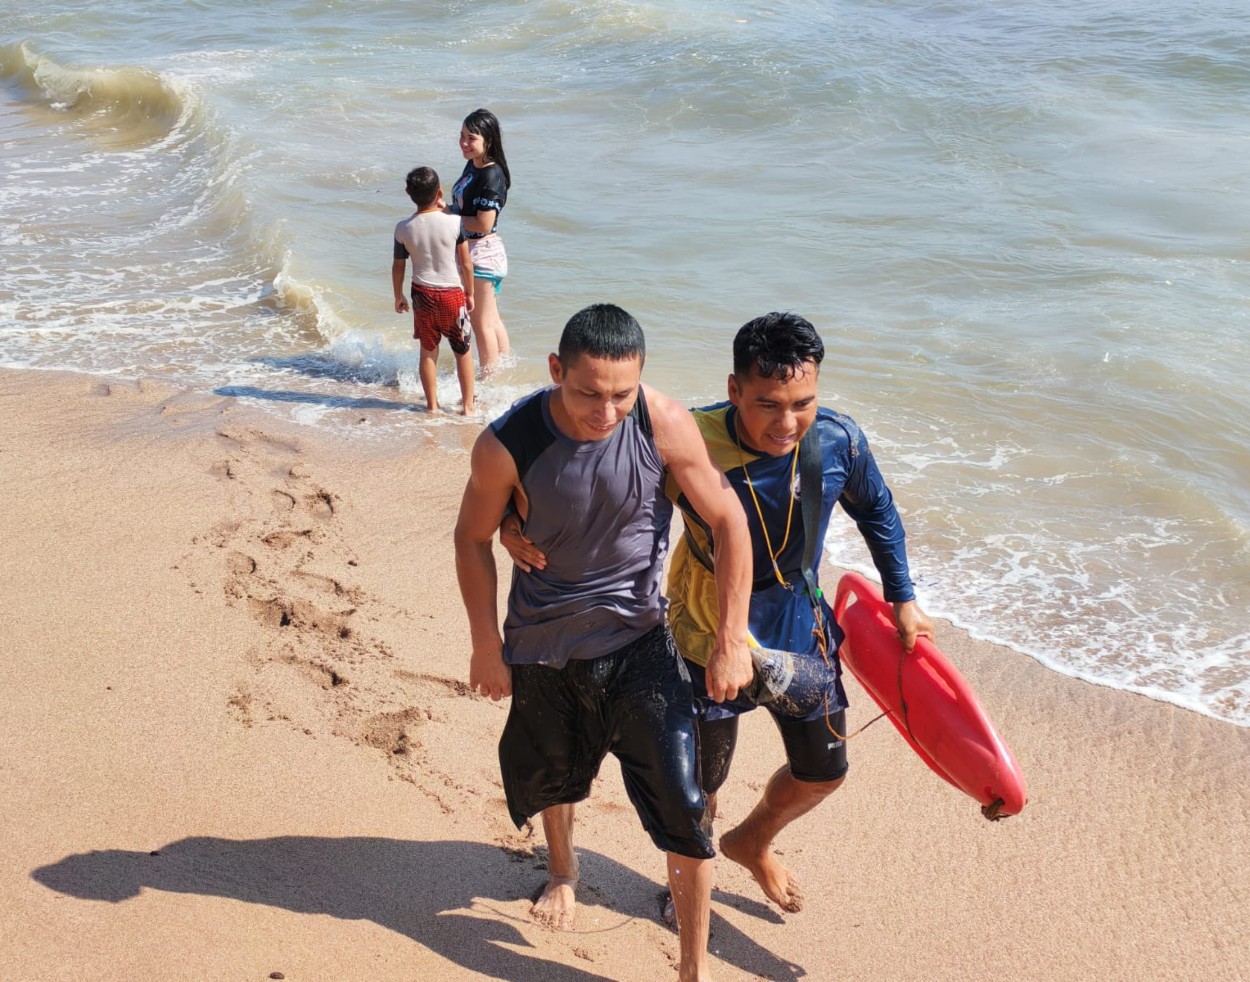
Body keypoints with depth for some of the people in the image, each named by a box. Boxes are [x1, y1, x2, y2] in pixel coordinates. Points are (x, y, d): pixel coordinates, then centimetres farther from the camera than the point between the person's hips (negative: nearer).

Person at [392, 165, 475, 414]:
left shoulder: (403, 228, -8)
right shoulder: (454, 222, -14)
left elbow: (398, 267, 2)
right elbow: (466, 264, -7)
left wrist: (398, 297, 17)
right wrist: (470, 293, 8)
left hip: (422, 294, 2)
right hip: (452, 293, -2)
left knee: (428, 351, 14)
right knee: (462, 351, 13)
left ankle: (432, 404, 21)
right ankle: (467, 404, 19)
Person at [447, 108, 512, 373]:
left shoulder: (491, 176, -21)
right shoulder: (472, 165, 7)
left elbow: (483, 224, -25)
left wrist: (448, 214, -14)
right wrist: (446, 209, -1)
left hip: (481, 253, -10)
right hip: (470, 251, 10)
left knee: (481, 323, 2)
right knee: (491, 319, 19)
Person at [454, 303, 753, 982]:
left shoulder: (664, 425, -23)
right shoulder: (507, 444, -23)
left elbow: (728, 521, -13)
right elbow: (474, 538, -6)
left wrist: (731, 640, -11)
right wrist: (487, 647, -1)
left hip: (638, 640, -1)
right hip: (543, 644, 1)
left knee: (680, 804, -7)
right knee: (548, 773, 24)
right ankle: (562, 868, 59)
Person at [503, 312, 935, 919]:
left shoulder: (839, 442, -20)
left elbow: (876, 512, 3)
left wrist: (903, 599, 9)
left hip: (799, 622, 4)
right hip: (709, 629, -3)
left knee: (823, 772, 19)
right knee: (699, 782, 11)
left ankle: (752, 843, 52)